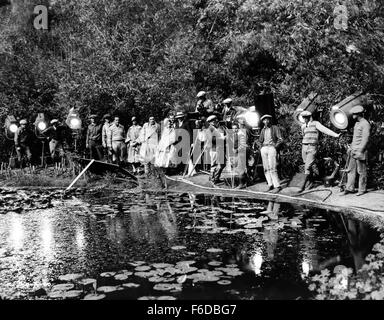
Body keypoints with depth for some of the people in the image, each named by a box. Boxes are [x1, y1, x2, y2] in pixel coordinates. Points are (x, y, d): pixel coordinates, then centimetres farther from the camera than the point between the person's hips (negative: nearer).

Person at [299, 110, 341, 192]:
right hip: (304, 147, 6)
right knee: (306, 166, 9)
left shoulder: (315, 123, -3)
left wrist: (335, 135, -22)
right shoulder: (303, 126, 13)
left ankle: (303, 186, -9)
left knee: (308, 167, -11)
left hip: (312, 148, -6)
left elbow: (325, 129, -13)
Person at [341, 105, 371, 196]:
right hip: (353, 151, 9)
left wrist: (360, 151, -22)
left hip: (360, 151, -9)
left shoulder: (365, 124, -12)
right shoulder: (357, 123, 16)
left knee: (361, 171, 0)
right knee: (351, 170, 7)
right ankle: (350, 188, 12)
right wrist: (351, 147, 20)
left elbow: (365, 139, -18)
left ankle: (362, 190, 9)